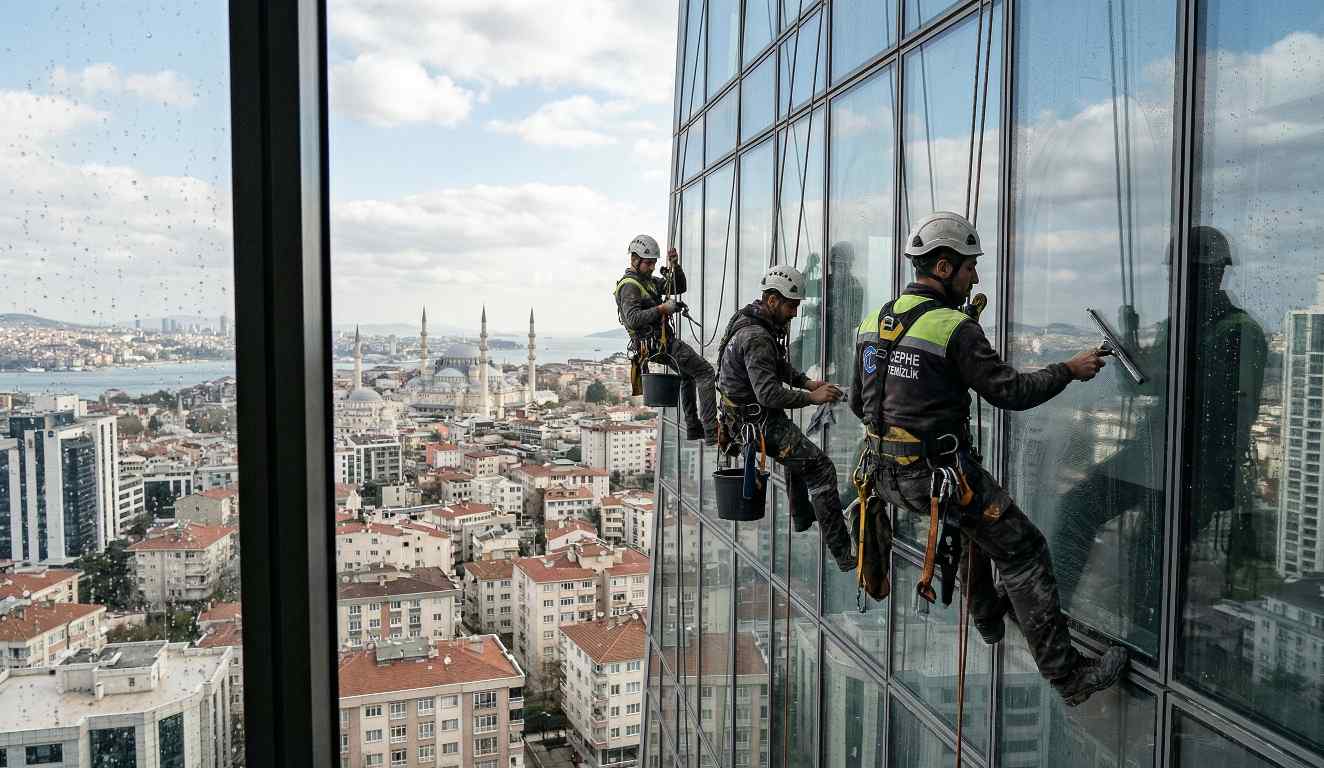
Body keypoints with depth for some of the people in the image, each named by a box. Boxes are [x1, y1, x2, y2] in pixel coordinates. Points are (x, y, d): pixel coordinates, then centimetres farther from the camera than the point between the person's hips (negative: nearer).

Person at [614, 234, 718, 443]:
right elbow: (633, 318, -27)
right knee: (705, 371, -11)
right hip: (659, 342, -11)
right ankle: (711, 431, -17)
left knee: (688, 374, 27)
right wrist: (662, 309, -31)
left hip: (660, 341, 11)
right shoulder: (629, 286, -13)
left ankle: (693, 429, 33)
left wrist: (674, 266, 1)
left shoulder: (648, 281, 17)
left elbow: (679, 287, 16)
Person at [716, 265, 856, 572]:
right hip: (758, 421, -11)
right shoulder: (755, 337, -26)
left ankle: (802, 519, 51)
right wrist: (812, 397, -24)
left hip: (753, 413, 11)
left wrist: (806, 382, 2)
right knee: (820, 469, -13)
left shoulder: (756, 321, 7)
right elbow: (769, 394, -32)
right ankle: (844, 555, -13)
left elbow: (780, 366, 18)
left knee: (797, 453, 35)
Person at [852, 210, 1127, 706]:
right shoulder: (955, 329, -16)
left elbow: (858, 403, 13)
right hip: (942, 474, -8)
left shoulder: (874, 321, 7)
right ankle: (1069, 676, 5)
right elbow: (1012, 392, -12)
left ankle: (987, 614, 46)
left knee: (978, 520, 34)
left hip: (890, 473, 8)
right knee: (1023, 554, 2)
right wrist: (1070, 370, 2)